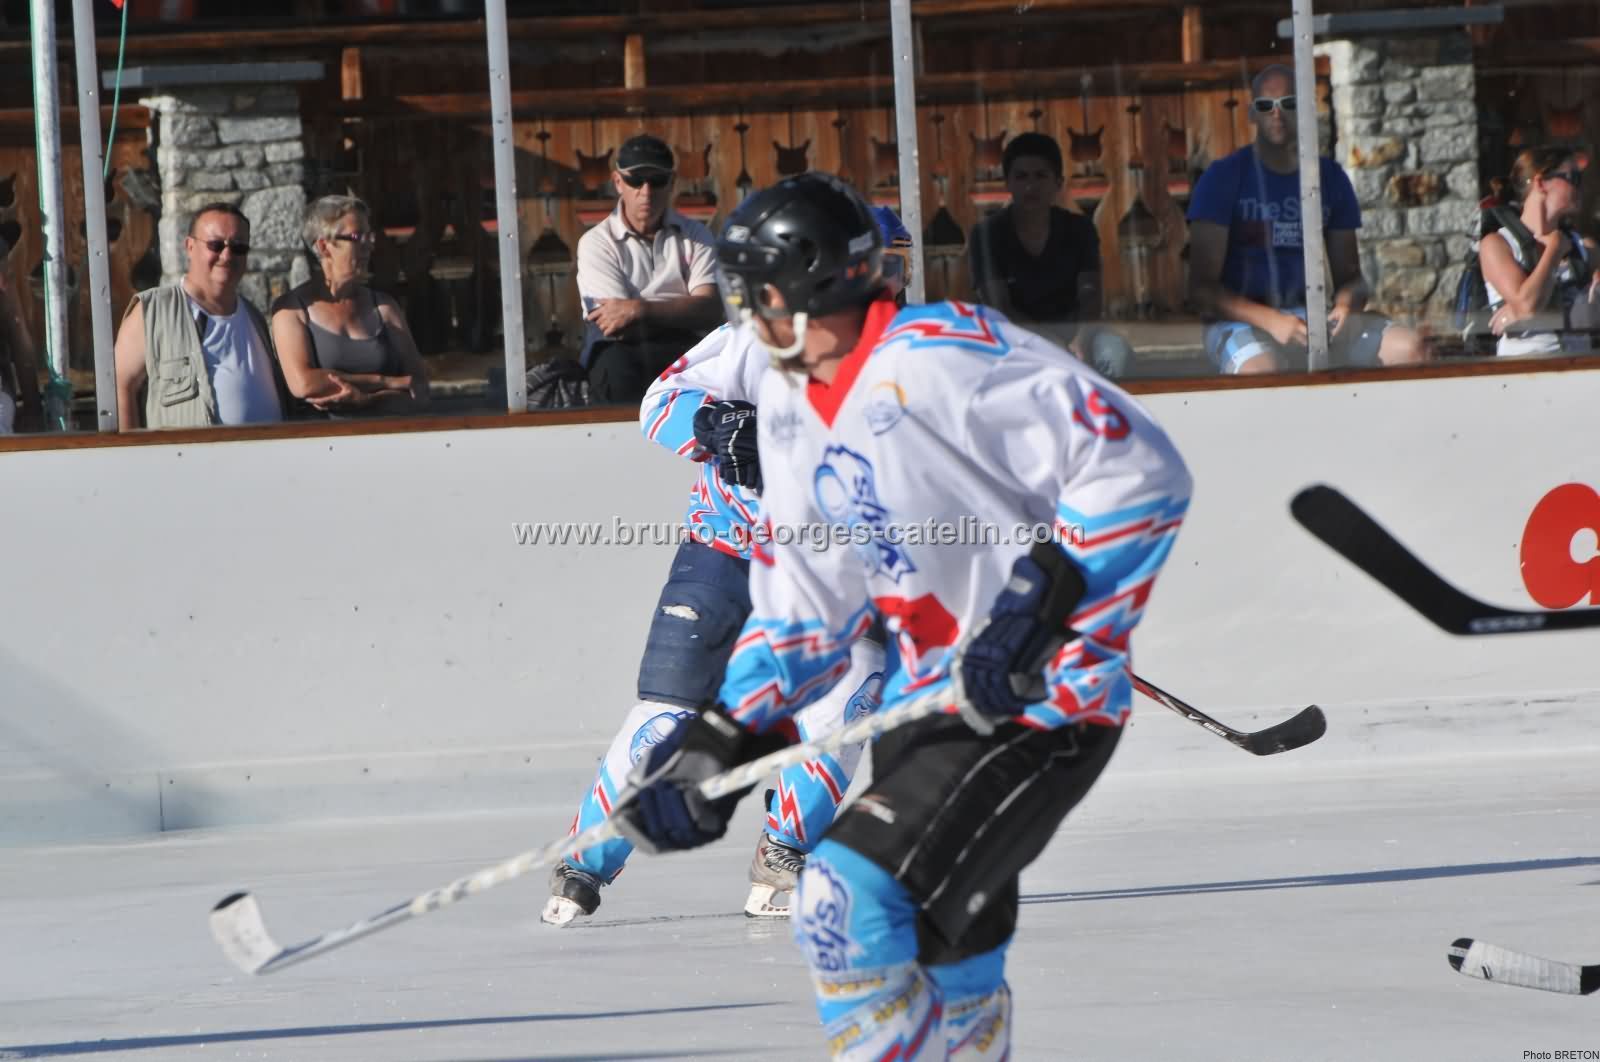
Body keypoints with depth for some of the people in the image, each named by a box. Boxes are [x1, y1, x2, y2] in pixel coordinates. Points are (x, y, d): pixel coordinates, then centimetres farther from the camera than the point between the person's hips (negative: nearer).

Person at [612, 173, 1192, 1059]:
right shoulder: (790, 406, 10)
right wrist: (719, 743, 6)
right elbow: (804, 610, 16)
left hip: (1041, 705, -9)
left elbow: (1139, 470, -22)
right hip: (932, 701, 9)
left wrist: (1041, 597, -26)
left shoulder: (940, 360, -19)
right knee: (943, 957, 17)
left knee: (850, 902, -20)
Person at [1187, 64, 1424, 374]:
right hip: (1241, 320, -5)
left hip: (1309, 313, 5)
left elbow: (1349, 275, 13)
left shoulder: (1330, 178, 10)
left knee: (1407, 346, -18)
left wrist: (1346, 306, -13)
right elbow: (1202, 285, -8)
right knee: (1263, 371, -41)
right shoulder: (1224, 177, -3)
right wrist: (1270, 320, -23)